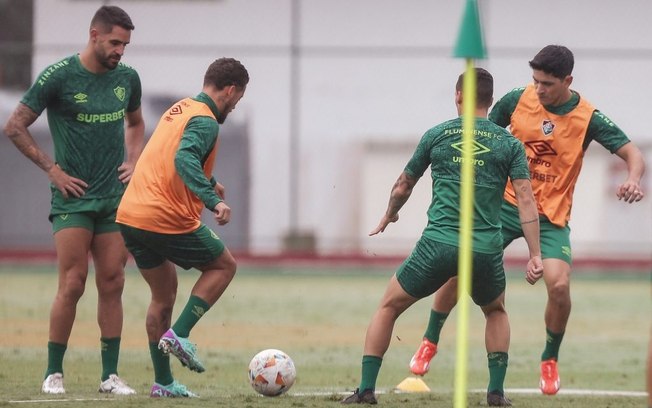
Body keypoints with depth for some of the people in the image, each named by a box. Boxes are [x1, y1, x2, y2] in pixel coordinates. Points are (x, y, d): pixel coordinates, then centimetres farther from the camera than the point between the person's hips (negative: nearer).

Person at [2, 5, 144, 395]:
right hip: (73, 198, -5)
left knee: (112, 284, 2)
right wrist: (52, 168, -7)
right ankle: (54, 373, 0)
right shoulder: (59, 76, -9)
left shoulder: (127, 78, 7)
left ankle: (111, 375, 6)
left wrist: (132, 161, 9)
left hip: (116, 198, 5)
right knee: (72, 285, -10)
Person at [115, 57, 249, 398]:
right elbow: (184, 159, -29)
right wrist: (213, 200, -37)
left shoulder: (178, 110, 18)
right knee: (224, 266, 13)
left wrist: (208, 184, 47)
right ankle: (179, 334, -2)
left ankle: (163, 382, 19)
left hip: (129, 217, 8)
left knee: (163, 296, 20)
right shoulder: (205, 122, -10)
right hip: (168, 220, -8)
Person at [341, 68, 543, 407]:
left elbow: (403, 187, 20)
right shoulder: (509, 144, 8)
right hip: (486, 249, 1)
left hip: (438, 244, -1)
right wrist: (535, 255, -2)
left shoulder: (437, 135, 9)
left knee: (388, 307, 18)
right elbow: (525, 200, -2)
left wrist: (388, 217, 40)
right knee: (496, 312, 30)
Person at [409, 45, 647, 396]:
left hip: (551, 217, -2)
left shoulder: (588, 118, -11)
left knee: (559, 286, -20)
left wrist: (633, 180, -34)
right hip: (506, 204, 2)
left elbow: (632, 154, -12)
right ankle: (430, 341, 16)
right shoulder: (517, 100, -5)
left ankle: (550, 360, 7)